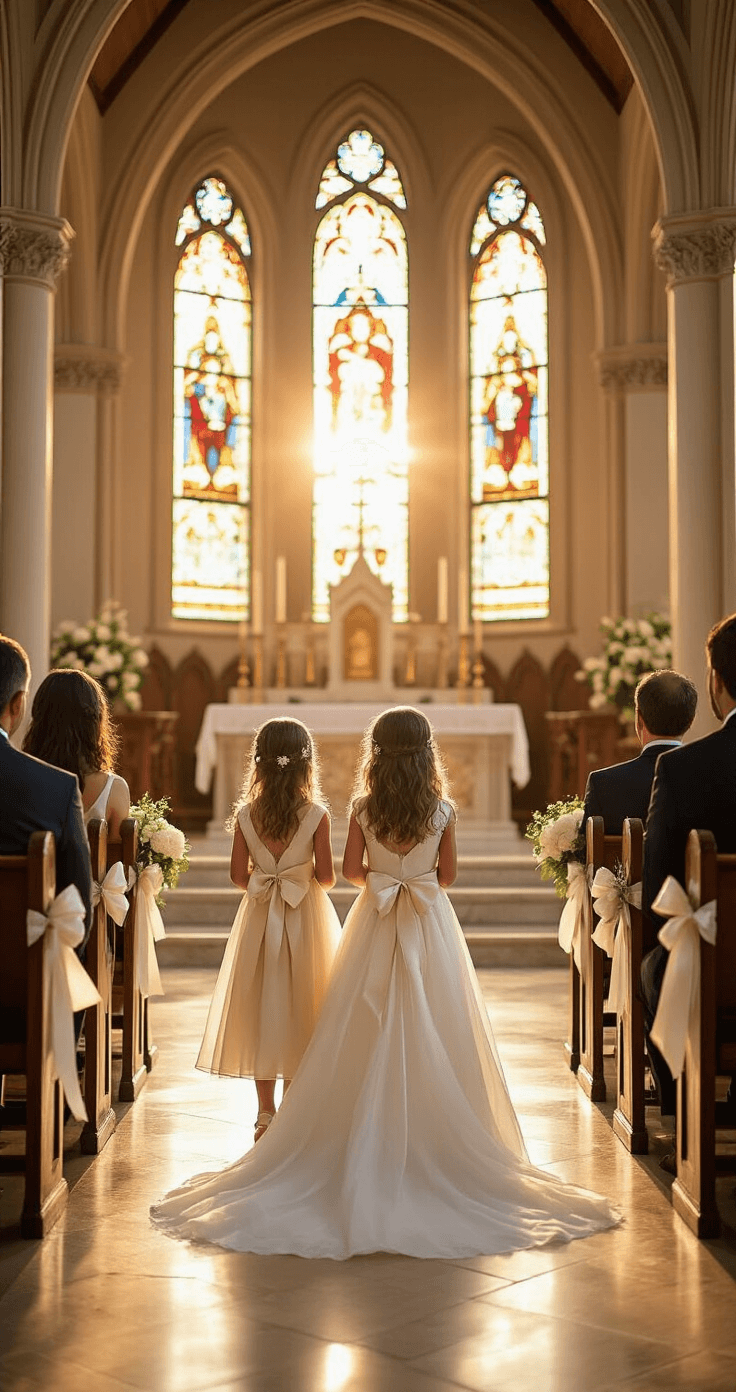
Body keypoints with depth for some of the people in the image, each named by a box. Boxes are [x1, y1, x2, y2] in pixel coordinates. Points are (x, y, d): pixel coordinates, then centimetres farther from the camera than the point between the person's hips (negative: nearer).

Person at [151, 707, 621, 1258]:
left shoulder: (364, 808, -7)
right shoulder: (443, 810, -7)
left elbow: (351, 869, -1)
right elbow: (448, 874, 1)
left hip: (375, 924, 0)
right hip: (430, 926, 0)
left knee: (369, 1043, 7)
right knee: (430, 1039, 5)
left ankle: (369, 1152, 10)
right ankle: (434, 1146, 9)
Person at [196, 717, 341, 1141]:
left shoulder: (245, 815, -5)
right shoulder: (317, 815, -11)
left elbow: (239, 875, -2)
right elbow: (326, 877, -11)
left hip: (259, 916, 2)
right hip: (306, 916, -2)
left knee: (261, 1004, 10)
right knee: (299, 1006, 9)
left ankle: (266, 1111, 14)